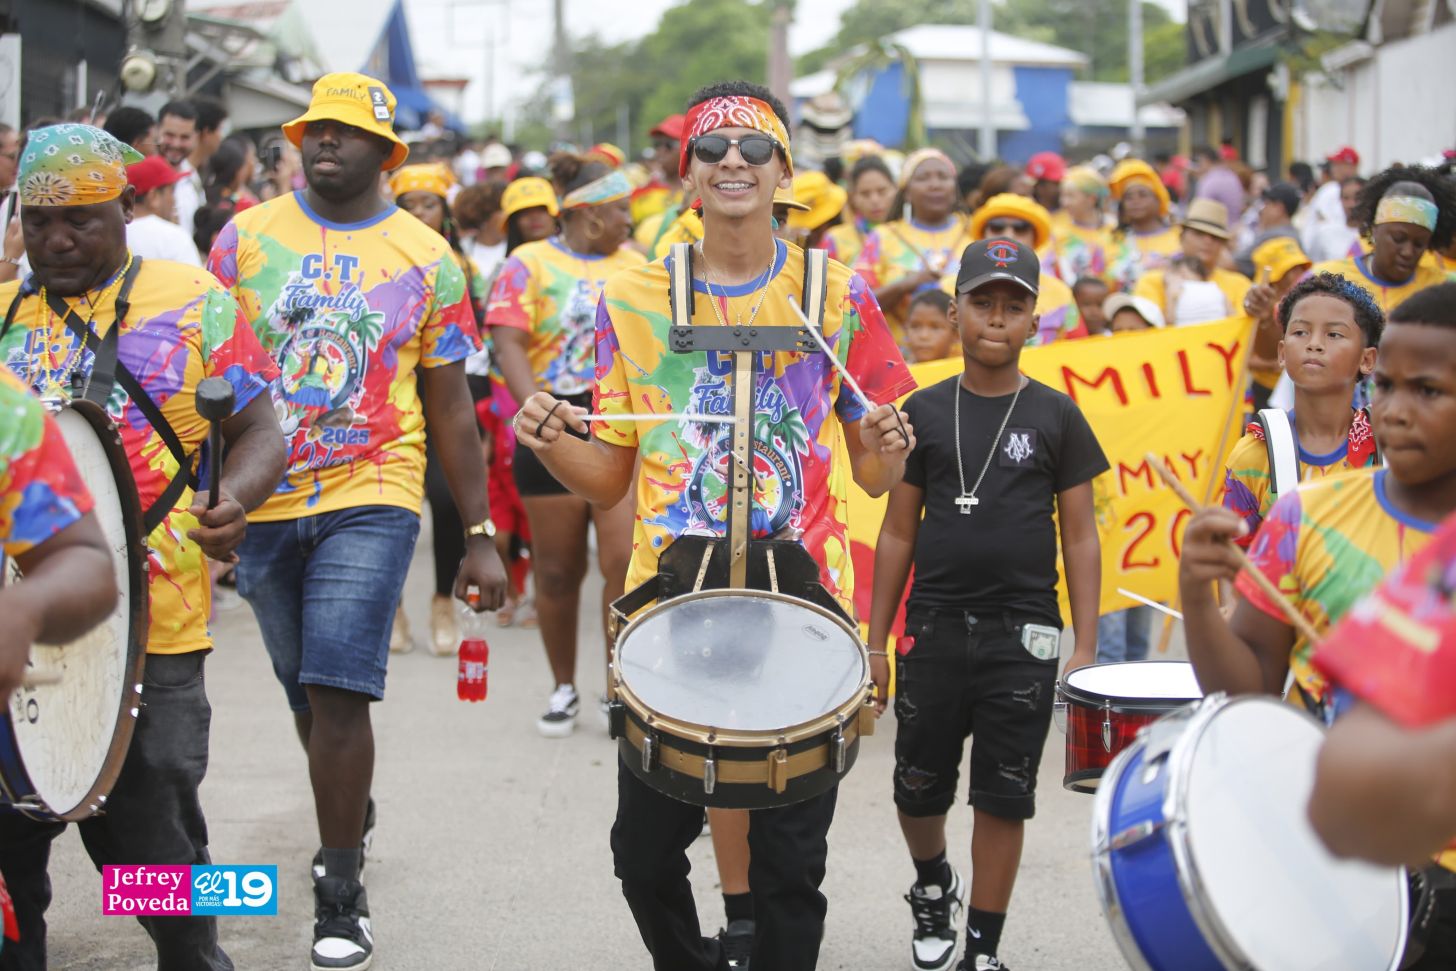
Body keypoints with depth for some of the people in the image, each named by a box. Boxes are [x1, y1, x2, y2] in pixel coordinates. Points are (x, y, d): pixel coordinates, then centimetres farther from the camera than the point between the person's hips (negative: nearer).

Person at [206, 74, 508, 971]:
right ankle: (353, 807, 43)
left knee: (337, 691, -14)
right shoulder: (246, 238, 4)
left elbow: (450, 410, 4)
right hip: (262, 502, 3)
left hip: (371, 500, -3)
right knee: (305, 692, 15)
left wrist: (481, 535, 3)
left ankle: (342, 897, -4)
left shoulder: (427, 259, 1)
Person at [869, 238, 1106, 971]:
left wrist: (1086, 648, -3)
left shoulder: (1055, 417, 2)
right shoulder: (924, 412, 5)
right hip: (935, 628, 1)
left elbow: (1080, 538, 3)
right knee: (918, 788, 9)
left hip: (1023, 635, -1)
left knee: (1003, 797, 3)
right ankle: (933, 886, 39)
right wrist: (875, 642, 5)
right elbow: (898, 532, 8)